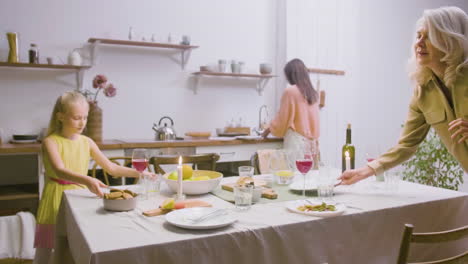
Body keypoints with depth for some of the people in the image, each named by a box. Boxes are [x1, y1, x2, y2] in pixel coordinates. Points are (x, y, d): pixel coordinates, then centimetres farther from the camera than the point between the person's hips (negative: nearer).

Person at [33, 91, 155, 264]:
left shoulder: (87, 142, 3)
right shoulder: (50, 141, -10)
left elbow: (111, 168, 5)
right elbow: (60, 171, -27)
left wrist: (138, 173, -8)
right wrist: (87, 180, -45)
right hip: (57, 197, -3)